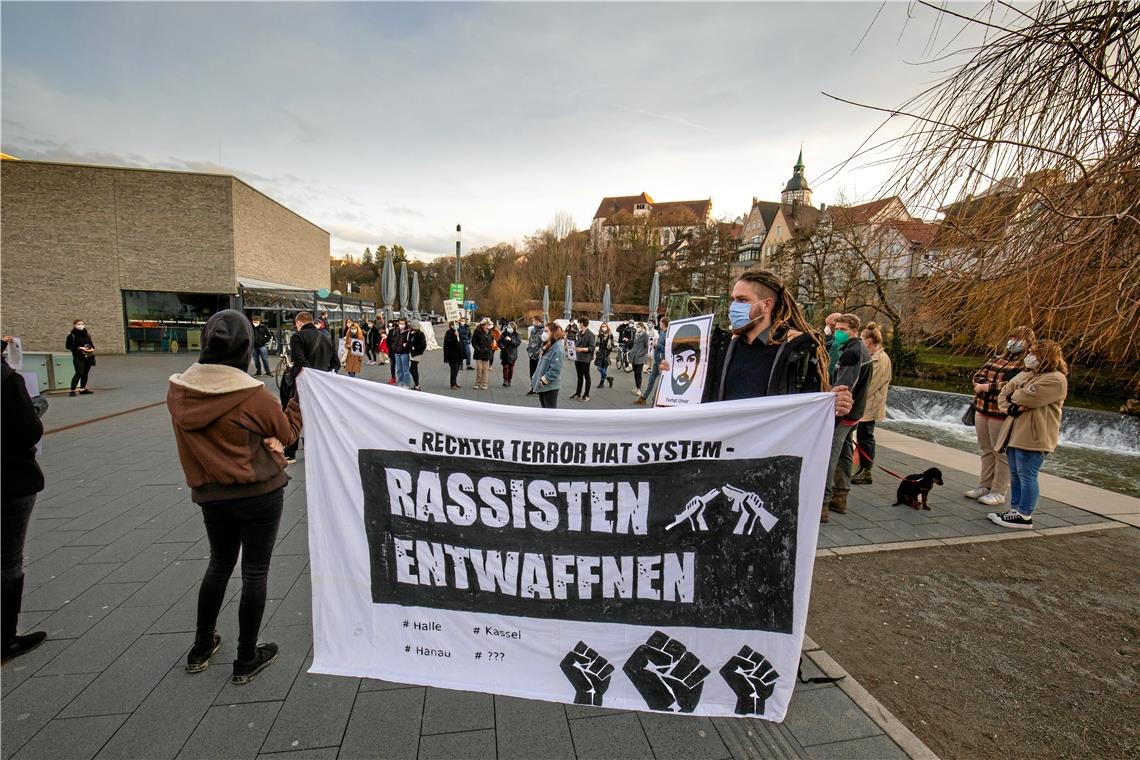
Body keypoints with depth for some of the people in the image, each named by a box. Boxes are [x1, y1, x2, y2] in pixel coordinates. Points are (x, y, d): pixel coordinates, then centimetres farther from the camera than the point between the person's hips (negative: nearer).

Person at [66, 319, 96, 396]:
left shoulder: (87, 334, 12)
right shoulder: (72, 335, -3)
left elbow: (91, 344, 20)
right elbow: (68, 346, -7)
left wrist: (92, 349, -1)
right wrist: (79, 348, -17)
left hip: (88, 357, 5)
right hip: (78, 357, -5)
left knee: (85, 373, 7)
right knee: (79, 373, -12)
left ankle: (82, 389, 15)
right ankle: (72, 390, -9)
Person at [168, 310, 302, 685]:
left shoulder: (177, 391, -7)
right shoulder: (253, 394, -22)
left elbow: (210, 435, 1)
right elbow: (288, 432, -6)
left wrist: (258, 439, -3)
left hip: (211, 495, 5)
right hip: (260, 494, -5)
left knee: (219, 563, 26)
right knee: (255, 572, 10)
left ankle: (201, 647, 40)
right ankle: (246, 660, 24)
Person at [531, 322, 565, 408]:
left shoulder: (558, 349, -19)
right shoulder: (547, 346, 11)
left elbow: (555, 370, -25)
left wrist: (543, 381, -19)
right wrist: (535, 378, 12)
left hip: (550, 387, -9)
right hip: (542, 386, 9)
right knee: (545, 410, 18)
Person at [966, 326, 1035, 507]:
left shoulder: (1026, 364, -8)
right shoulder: (998, 356, 14)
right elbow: (979, 374, 12)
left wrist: (988, 387, -16)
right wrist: (982, 384, -9)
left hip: (1002, 414, -7)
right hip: (982, 410, 7)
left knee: (1001, 453, 2)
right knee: (986, 450, 15)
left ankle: (998, 492, 11)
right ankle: (985, 486, 26)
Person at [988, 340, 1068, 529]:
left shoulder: (1055, 380, -12)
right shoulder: (1025, 375, 15)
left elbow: (1025, 397, -22)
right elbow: (1003, 395, 13)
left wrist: (1013, 396, 0)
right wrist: (1010, 407, -8)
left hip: (1033, 437, -8)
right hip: (1015, 433, 8)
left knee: (1026, 476, -3)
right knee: (1015, 475, 13)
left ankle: (1024, 515, 5)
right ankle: (1015, 510, 22)